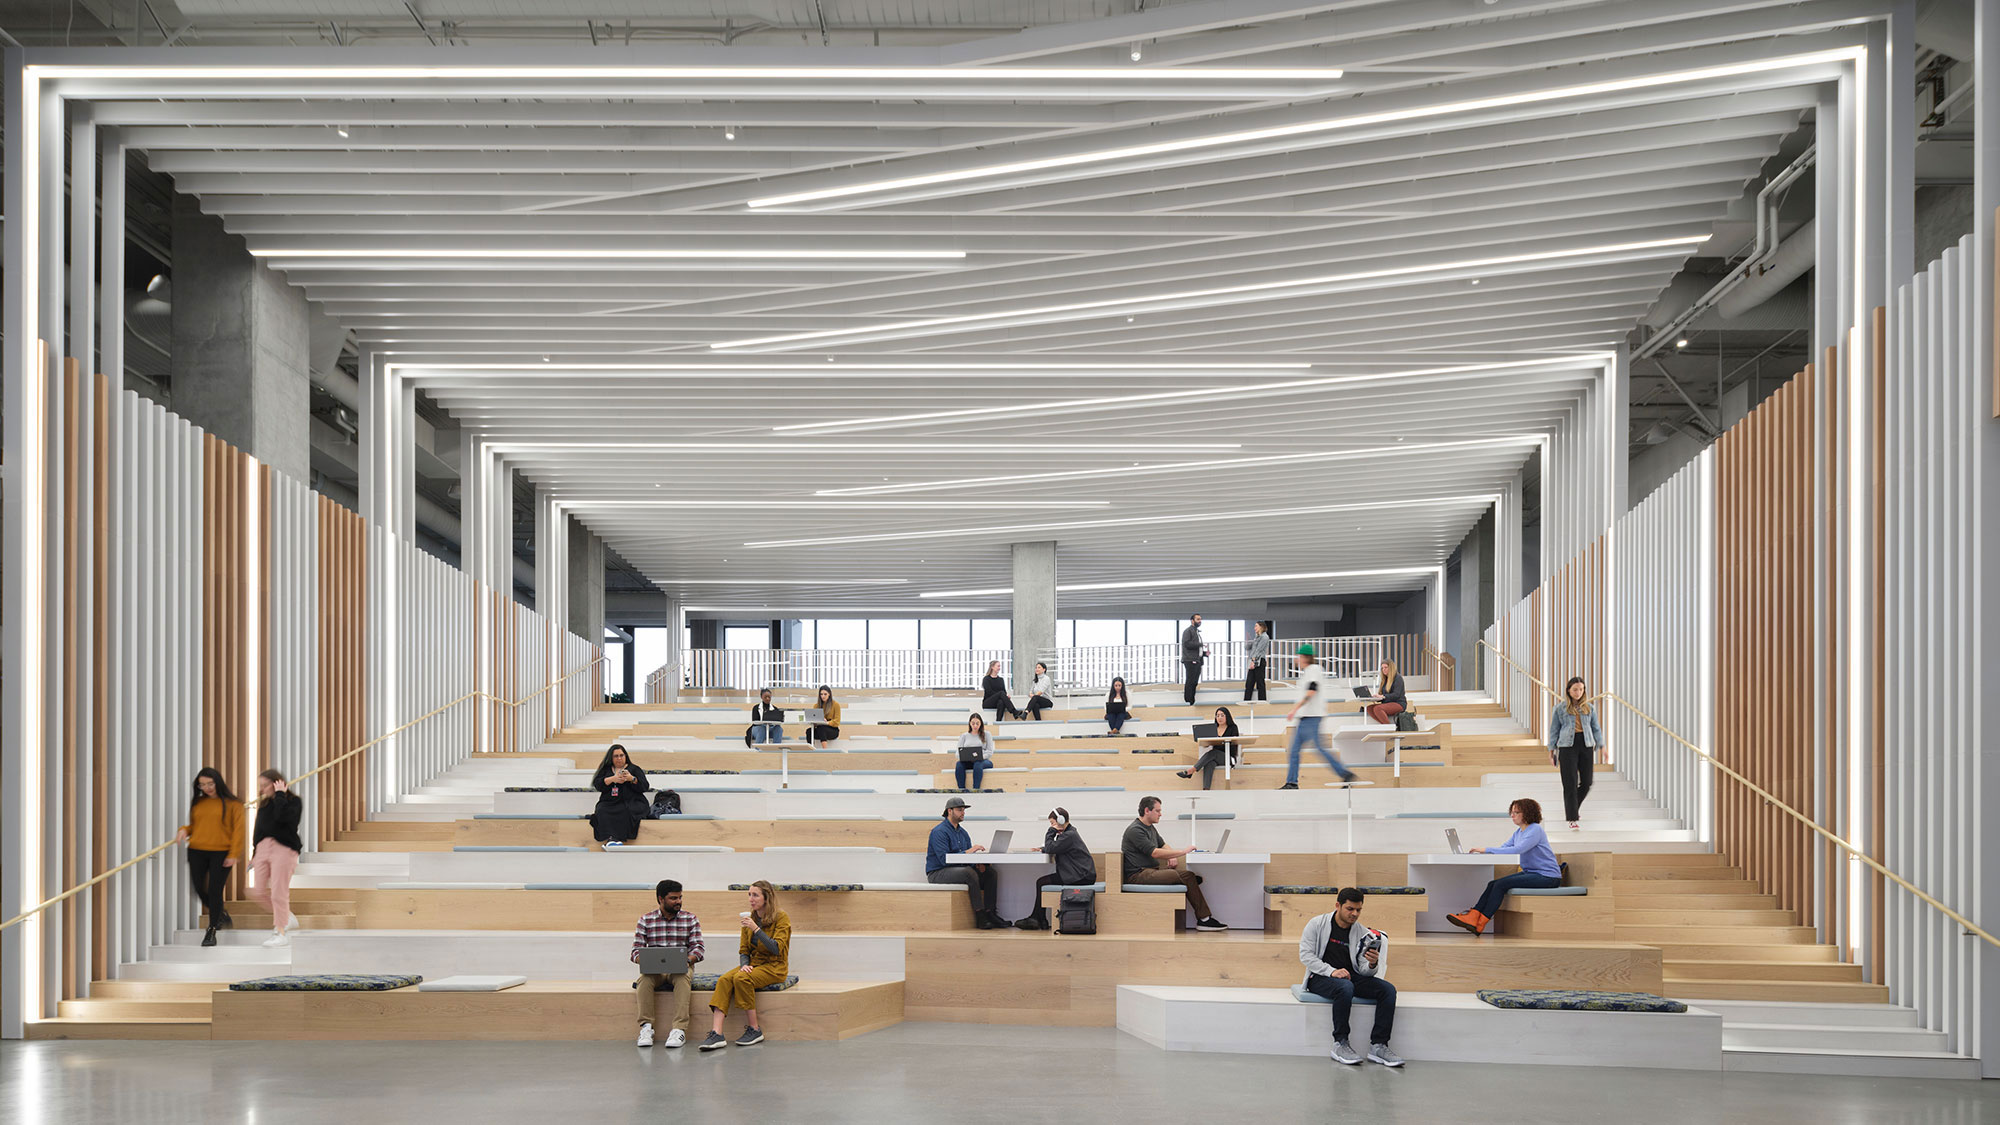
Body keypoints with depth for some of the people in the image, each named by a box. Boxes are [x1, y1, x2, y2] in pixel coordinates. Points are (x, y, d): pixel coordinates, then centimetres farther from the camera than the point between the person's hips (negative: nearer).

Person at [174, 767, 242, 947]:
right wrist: (184, 830, -3)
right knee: (199, 890, 6)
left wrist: (233, 854, -10)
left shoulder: (232, 804, -3)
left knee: (214, 891, -6)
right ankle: (221, 914, 33)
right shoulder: (197, 803, 9)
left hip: (221, 853, -5)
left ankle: (211, 931, 6)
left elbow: (238, 829, -4)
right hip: (197, 852, 5)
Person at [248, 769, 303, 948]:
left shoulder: (293, 801, -3)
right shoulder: (264, 803, 16)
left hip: (283, 849, -7)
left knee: (278, 893, -8)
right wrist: (255, 853, 21)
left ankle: (281, 933, 0)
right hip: (263, 848, 7)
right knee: (258, 891, 4)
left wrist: (280, 794, -13)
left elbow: (282, 816, -24)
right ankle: (287, 916, 24)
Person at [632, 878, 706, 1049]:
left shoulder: (691, 919, 9)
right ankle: (646, 1027, -34)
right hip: (654, 970, 0)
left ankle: (679, 1029, -44)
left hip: (681, 969, 0)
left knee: (683, 977, -36)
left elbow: (699, 948, 1)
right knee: (644, 979, -34)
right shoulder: (645, 920, 8)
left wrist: (687, 959, -22)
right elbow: (636, 951, 3)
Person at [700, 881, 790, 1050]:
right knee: (724, 980, -24)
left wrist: (756, 929, -21)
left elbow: (776, 949, -16)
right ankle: (717, 1034, -36)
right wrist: (744, 964, -9)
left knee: (741, 979, -33)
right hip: (753, 963, 6)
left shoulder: (781, 918, -6)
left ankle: (755, 1030, -22)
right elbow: (743, 950, 13)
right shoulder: (750, 918, 11)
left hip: (774, 967, -6)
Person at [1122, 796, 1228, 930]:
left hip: (1152, 870, 10)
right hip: (1138, 875, -10)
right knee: (1187, 876, -23)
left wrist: (1173, 857, 6)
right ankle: (1204, 919, -21)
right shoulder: (1135, 830, -12)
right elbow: (1155, 853, -20)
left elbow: (1162, 845, 31)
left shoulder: (1150, 828, 20)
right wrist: (1183, 851, -17)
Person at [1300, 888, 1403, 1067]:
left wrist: (1372, 964, -22)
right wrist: (1331, 971, -22)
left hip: (1351, 977, 5)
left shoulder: (1362, 933, 8)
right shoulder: (1317, 924, -1)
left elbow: (1364, 970, 3)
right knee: (1345, 987, -38)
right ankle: (1340, 1044, -30)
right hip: (1320, 978, -4)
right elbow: (1305, 955, -10)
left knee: (1388, 989, -19)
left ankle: (1378, 1046, -23)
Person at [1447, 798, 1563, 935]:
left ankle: (1480, 923, -19)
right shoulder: (1518, 832, 16)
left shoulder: (1535, 830, -14)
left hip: (1547, 876, -9)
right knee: (1494, 884, -10)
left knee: (1501, 884, -21)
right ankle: (1473, 916, -22)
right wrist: (1481, 852, -8)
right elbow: (1503, 848, 11)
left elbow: (1518, 849, -26)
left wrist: (1487, 850, -25)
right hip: (1530, 872, 9)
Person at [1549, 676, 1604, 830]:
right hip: (1567, 746, -3)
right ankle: (1573, 819, -5)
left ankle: (1572, 808, 31)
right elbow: (1554, 729, 9)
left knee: (1586, 783, 3)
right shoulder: (1560, 708, 6)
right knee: (1570, 784, -8)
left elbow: (1596, 728, 14)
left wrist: (1601, 746, 3)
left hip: (1586, 745, 3)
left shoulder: (1589, 708, 12)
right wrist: (1551, 749, 6)